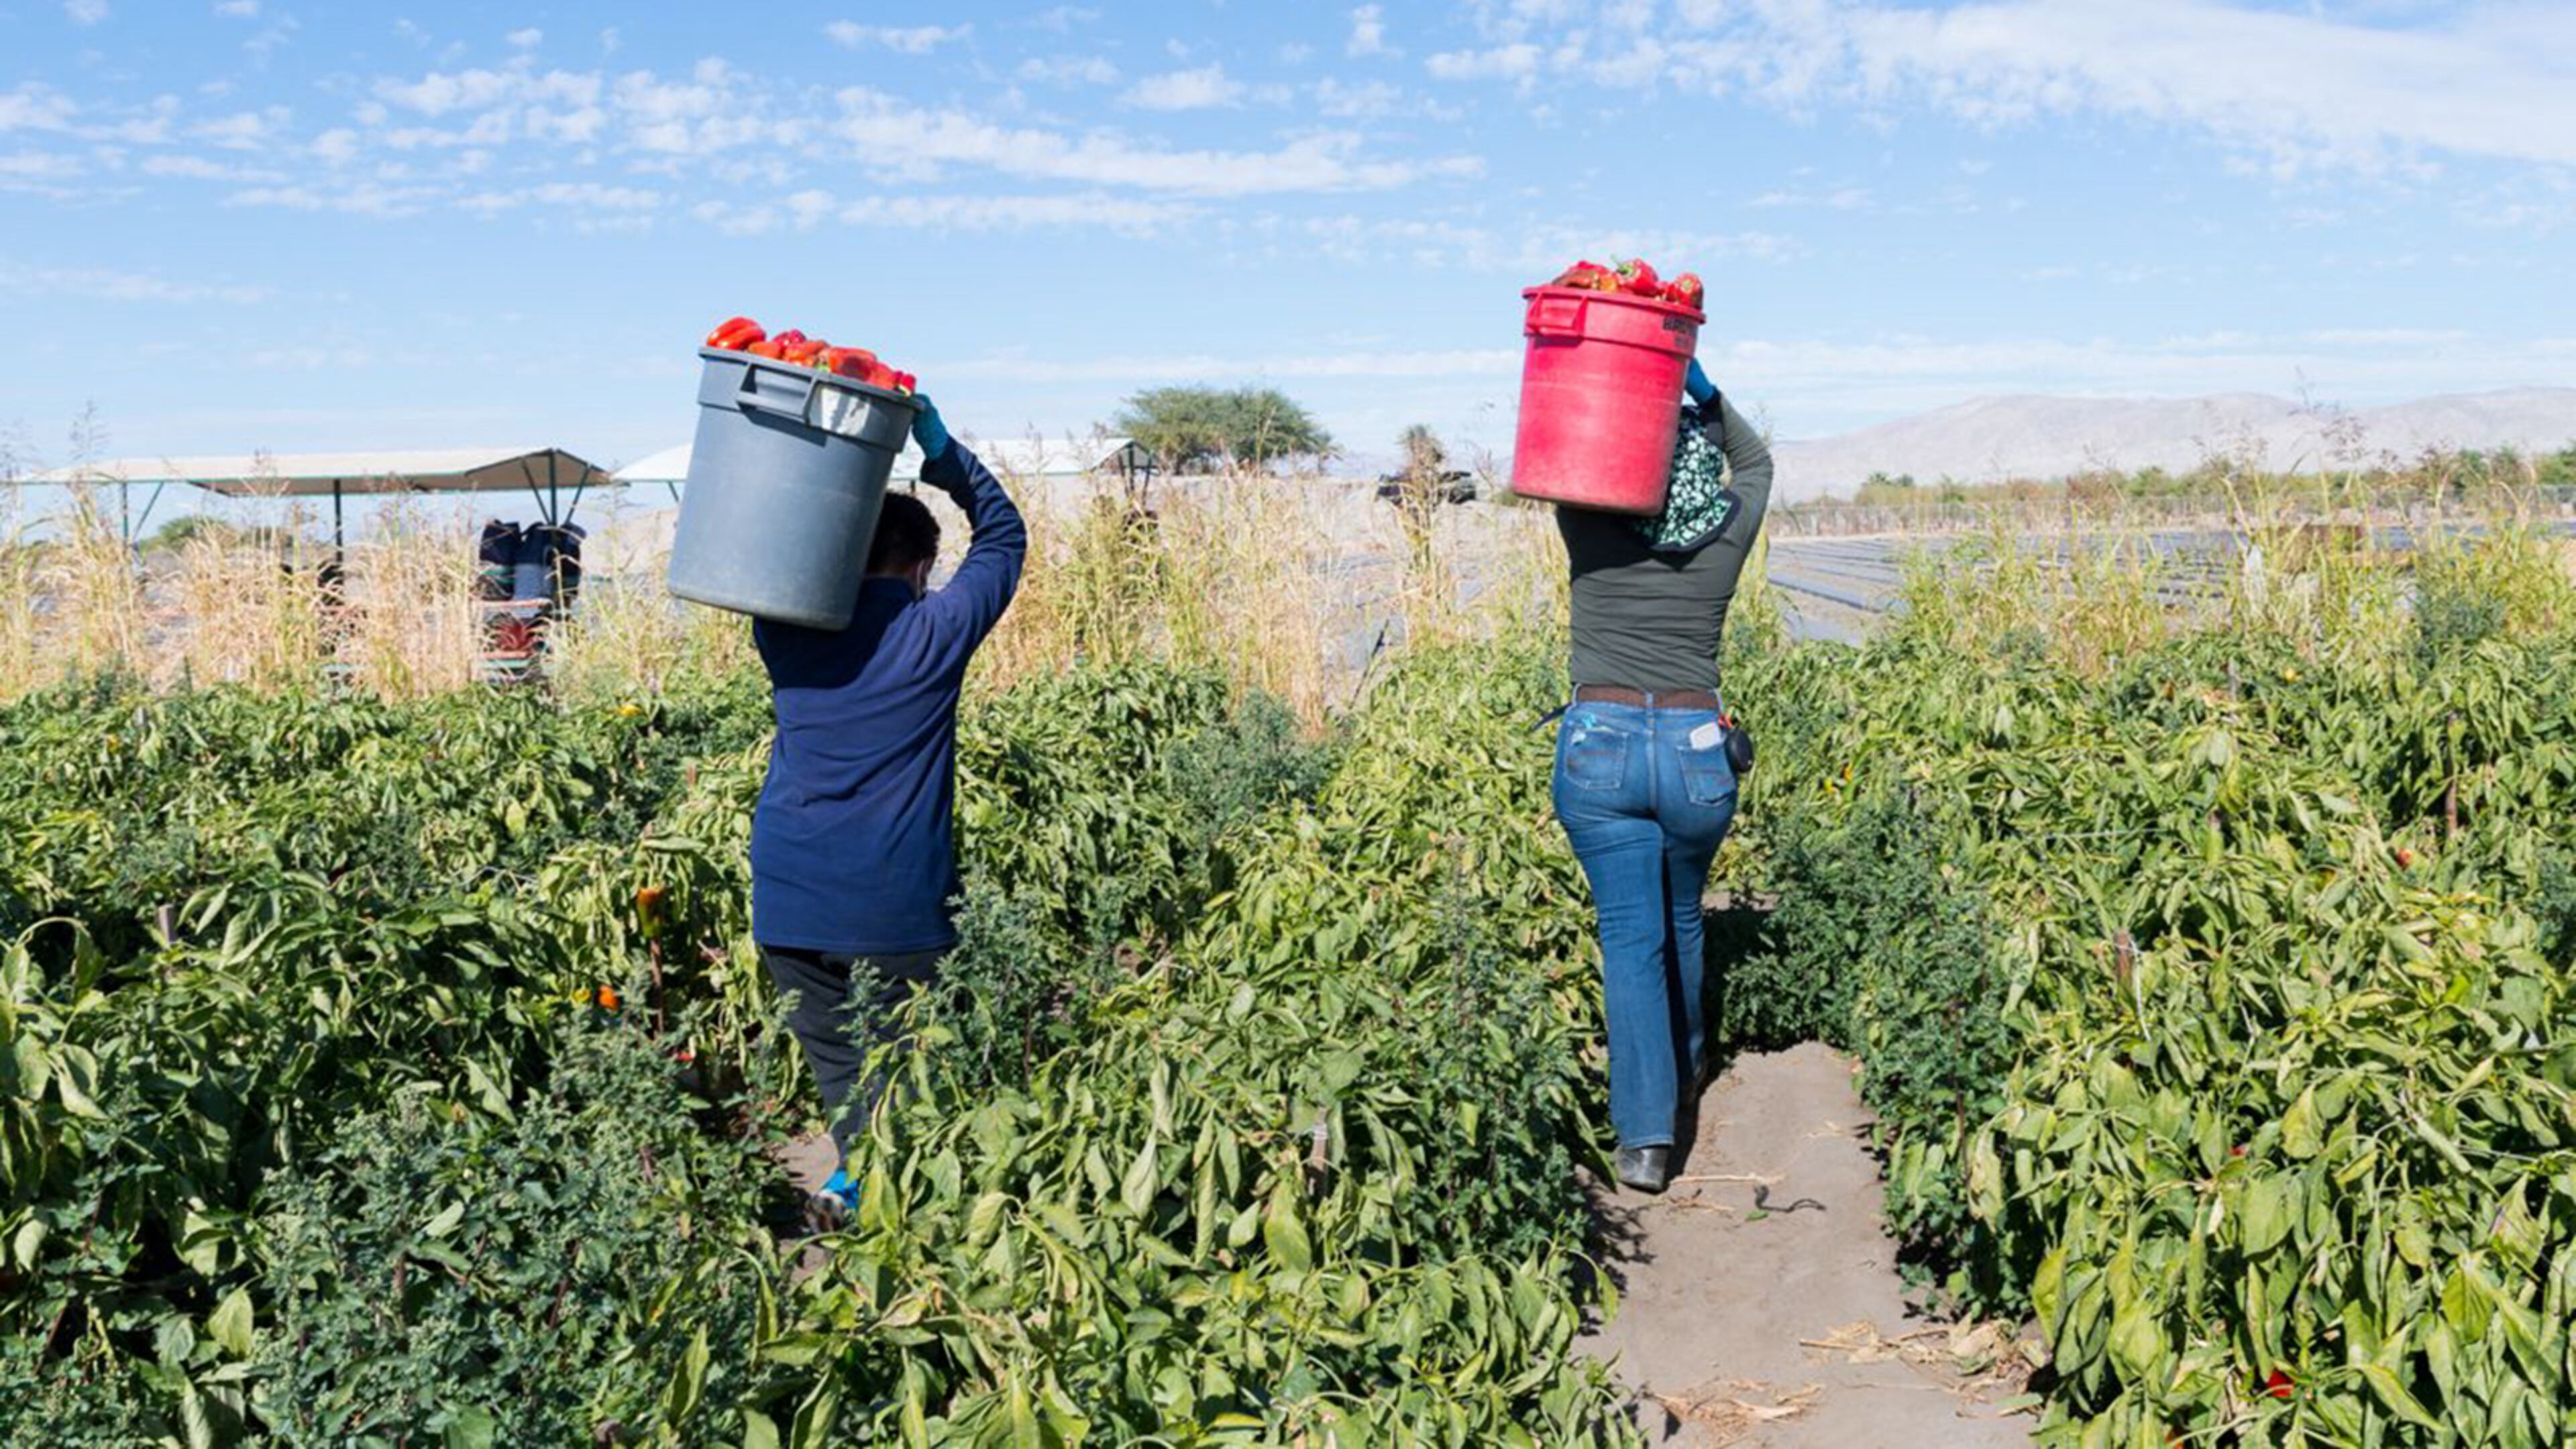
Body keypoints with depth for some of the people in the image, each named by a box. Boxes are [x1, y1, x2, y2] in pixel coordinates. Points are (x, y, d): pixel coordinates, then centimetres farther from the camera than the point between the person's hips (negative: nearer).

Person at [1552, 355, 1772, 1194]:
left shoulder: (1590, 529, -3)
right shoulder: (1730, 532, 2)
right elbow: (1755, 457, 23)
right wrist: (1700, 392, 15)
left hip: (1600, 747, -2)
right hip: (1697, 752, 2)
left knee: (1631, 936, 1)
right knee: (1681, 918, 24)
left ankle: (1647, 1133, -7)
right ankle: (1683, 1064, 46)